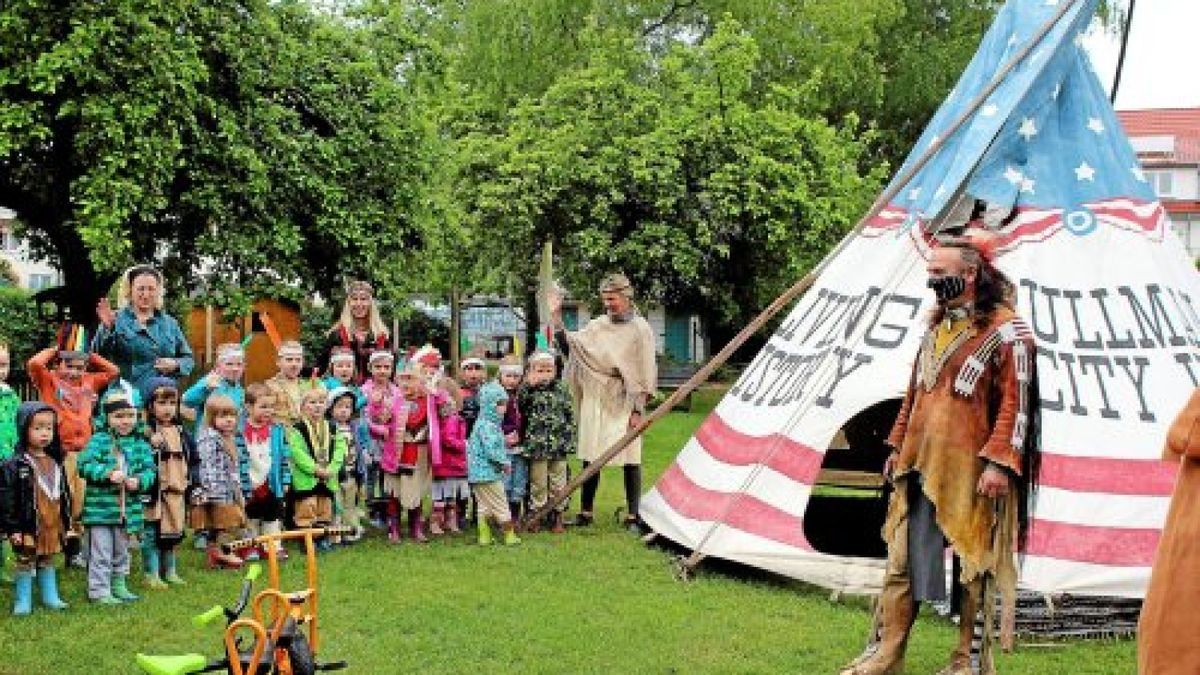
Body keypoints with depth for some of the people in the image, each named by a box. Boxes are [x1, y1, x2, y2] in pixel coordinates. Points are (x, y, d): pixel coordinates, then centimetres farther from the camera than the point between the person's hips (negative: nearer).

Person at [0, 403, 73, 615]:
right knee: (25, 563, 4)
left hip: (53, 524, 6)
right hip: (28, 526, -6)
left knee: (48, 562, 16)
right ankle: (22, 601, 11)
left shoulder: (55, 463, 8)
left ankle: (50, 597, 25)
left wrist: (66, 522, 15)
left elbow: (64, 494, 16)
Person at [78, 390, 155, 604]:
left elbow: (149, 469, 2)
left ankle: (119, 586, 32)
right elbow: (85, 465, -17)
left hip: (128, 508, 5)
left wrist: (139, 481, -18)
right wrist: (108, 473, -28)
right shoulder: (99, 440, -7)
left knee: (121, 551, 19)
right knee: (101, 552, -1)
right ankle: (99, 590, 6)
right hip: (101, 507, -5)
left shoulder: (140, 444, 6)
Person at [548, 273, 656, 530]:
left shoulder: (640, 329, -3)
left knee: (630, 459, -2)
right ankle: (585, 512, 14)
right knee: (590, 456, 6)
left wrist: (638, 410, -10)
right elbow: (568, 345, 12)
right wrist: (556, 316, 4)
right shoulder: (597, 326, 11)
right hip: (596, 399, 4)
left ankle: (633, 516, 5)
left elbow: (645, 375, -5)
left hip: (624, 401, -4)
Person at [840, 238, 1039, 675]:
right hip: (919, 467, 7)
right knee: (902, 560, 8)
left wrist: (998, 461, -19)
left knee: (974, 566, 4)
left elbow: (1016, 403, -13)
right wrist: (898, 444, 20)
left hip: (969, 474, -7)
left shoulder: (1004, 331, -9)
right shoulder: (936, 326, 15)